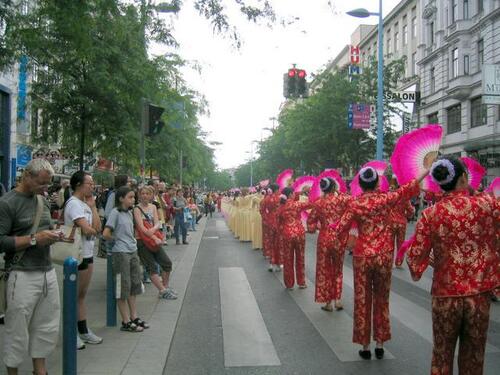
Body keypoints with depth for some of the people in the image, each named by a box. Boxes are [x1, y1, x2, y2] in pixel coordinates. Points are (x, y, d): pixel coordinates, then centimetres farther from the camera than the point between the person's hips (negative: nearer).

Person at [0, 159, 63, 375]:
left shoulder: (42, 200, 13)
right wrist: (34, 239, -17)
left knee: (47, 327, 13)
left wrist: (52, 235, 4)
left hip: (48, 272, 7)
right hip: (23, 276, -7)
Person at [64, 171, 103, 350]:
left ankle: (83, 331, 27)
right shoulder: (74, 203, -16)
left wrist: (93, 206, 0)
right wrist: (93, 230, -2)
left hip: (88, 254, 9)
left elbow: (97, 227, 4)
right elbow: (87, 230, -25)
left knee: (82, 295, 17)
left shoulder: (85, 204, 11)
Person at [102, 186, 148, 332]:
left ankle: (134, 317, 23)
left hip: (133, 252, 8)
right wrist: (117, 240, -2)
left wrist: (132, 242, 8)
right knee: (123, 288, 0)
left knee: (133, 286, 13)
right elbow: (106, 234, -17)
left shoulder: (129, 213, 11)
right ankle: (126, 322, 8)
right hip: (121, 253, -8)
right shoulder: (115, 212, -12)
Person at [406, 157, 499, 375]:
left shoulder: (430, 214, -8)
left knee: (442, 355, 17)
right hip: (479, 294, 1)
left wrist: (427, 262, 16)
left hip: (445, 295, 0)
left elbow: (415, 256, -7)